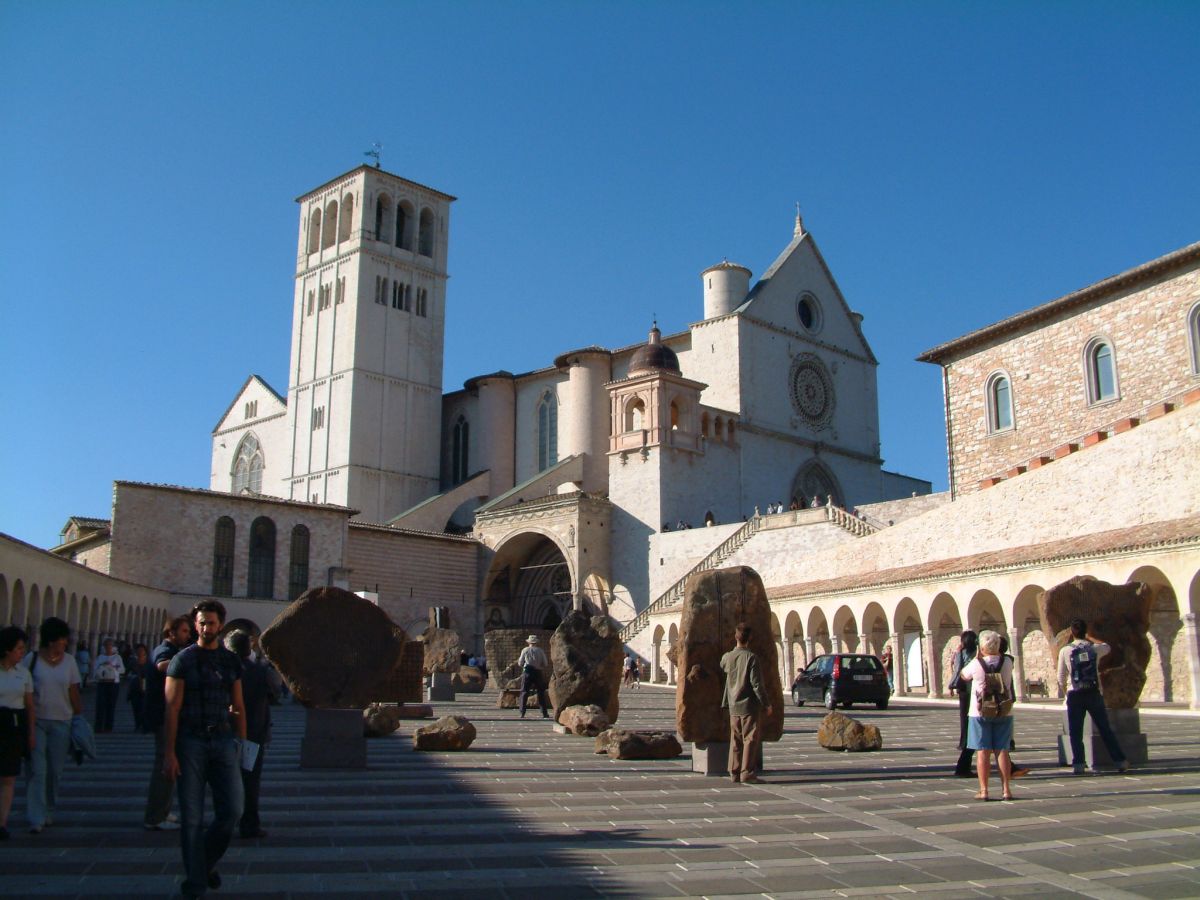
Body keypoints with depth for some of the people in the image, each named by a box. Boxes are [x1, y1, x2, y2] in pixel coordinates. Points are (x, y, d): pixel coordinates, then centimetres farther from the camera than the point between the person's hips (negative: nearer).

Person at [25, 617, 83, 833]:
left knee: (55, 771, 8)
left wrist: (80, 717, 3)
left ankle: (48, 812, 24)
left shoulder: (69, 661, 5)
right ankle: (36, 818, -5)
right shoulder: (32, 659, -3)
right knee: (37, 770, -7)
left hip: (61, 722, 3)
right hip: (36, 720, -3)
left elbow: (74, 693, 8)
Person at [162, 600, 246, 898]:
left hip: (223, 740, 3)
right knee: (192, 816, 2)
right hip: (190, 741, -3)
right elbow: (172, 708, -5)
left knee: (231, 810, -3)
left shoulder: (231, 661, 10)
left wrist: (242, 743, 9)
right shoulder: (183, 660, -1)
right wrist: (169, 753, -11)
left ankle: (207, 862, 24)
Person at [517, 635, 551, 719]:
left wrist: (518, 661, 26)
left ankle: (522, 713, -5)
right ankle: (545, 713, 7)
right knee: (541, 693, 9)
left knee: (524, 692, 3)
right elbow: (546, 664, 4)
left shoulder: (525, 650, 0)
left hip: (527, 672, -1)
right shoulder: (540, 651, 3)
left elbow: (520, 663, 5)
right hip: (538, 672, 1)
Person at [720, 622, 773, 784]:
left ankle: (734, 773, 13)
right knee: (750, 739, -1)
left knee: (735, 740, 11)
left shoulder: (727, 657, 3)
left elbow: (721, 668, 28)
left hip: (734, 705, 6)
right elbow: (756, 684, -15)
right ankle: (747, 774, -3)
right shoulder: (751, 657, -13)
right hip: (749, 705, -6)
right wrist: (766, 704, -8)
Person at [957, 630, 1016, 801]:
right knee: (1002, 751, 8)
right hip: (1003, 712, 3)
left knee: (983, 752, 1)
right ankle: (1006, 789, 8)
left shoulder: (976, 664, -12)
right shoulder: (1007, 663, -4)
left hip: (980, 713, -3)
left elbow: (963, 675, 7)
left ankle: (983, 790, 1)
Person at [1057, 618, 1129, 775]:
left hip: (1075, 695, -2)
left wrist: (1062, 689, 19)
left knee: (1076, 732, 5)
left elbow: (1061, 677, 0)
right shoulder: (1095, 648, 0)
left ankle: (1078, 764, 0)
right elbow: (1107, 647, 26)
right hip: (1094, 693, 2)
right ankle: (1120, 761, 12)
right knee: (1105, 729, 9)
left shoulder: (1065, 651, -4)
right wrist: (1089, 638, 34)